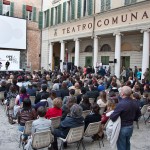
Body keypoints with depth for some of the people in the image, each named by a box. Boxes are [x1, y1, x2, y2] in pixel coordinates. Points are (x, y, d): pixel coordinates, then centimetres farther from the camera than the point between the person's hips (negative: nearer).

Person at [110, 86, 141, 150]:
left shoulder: (121, 104, -27)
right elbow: (138, 114, 12)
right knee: (127, 144, 26)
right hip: (131, 127, 7)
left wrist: (110, 115, -7)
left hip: (122, 128, -7)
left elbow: (113, 117, -27)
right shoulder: (134, 103, -3)